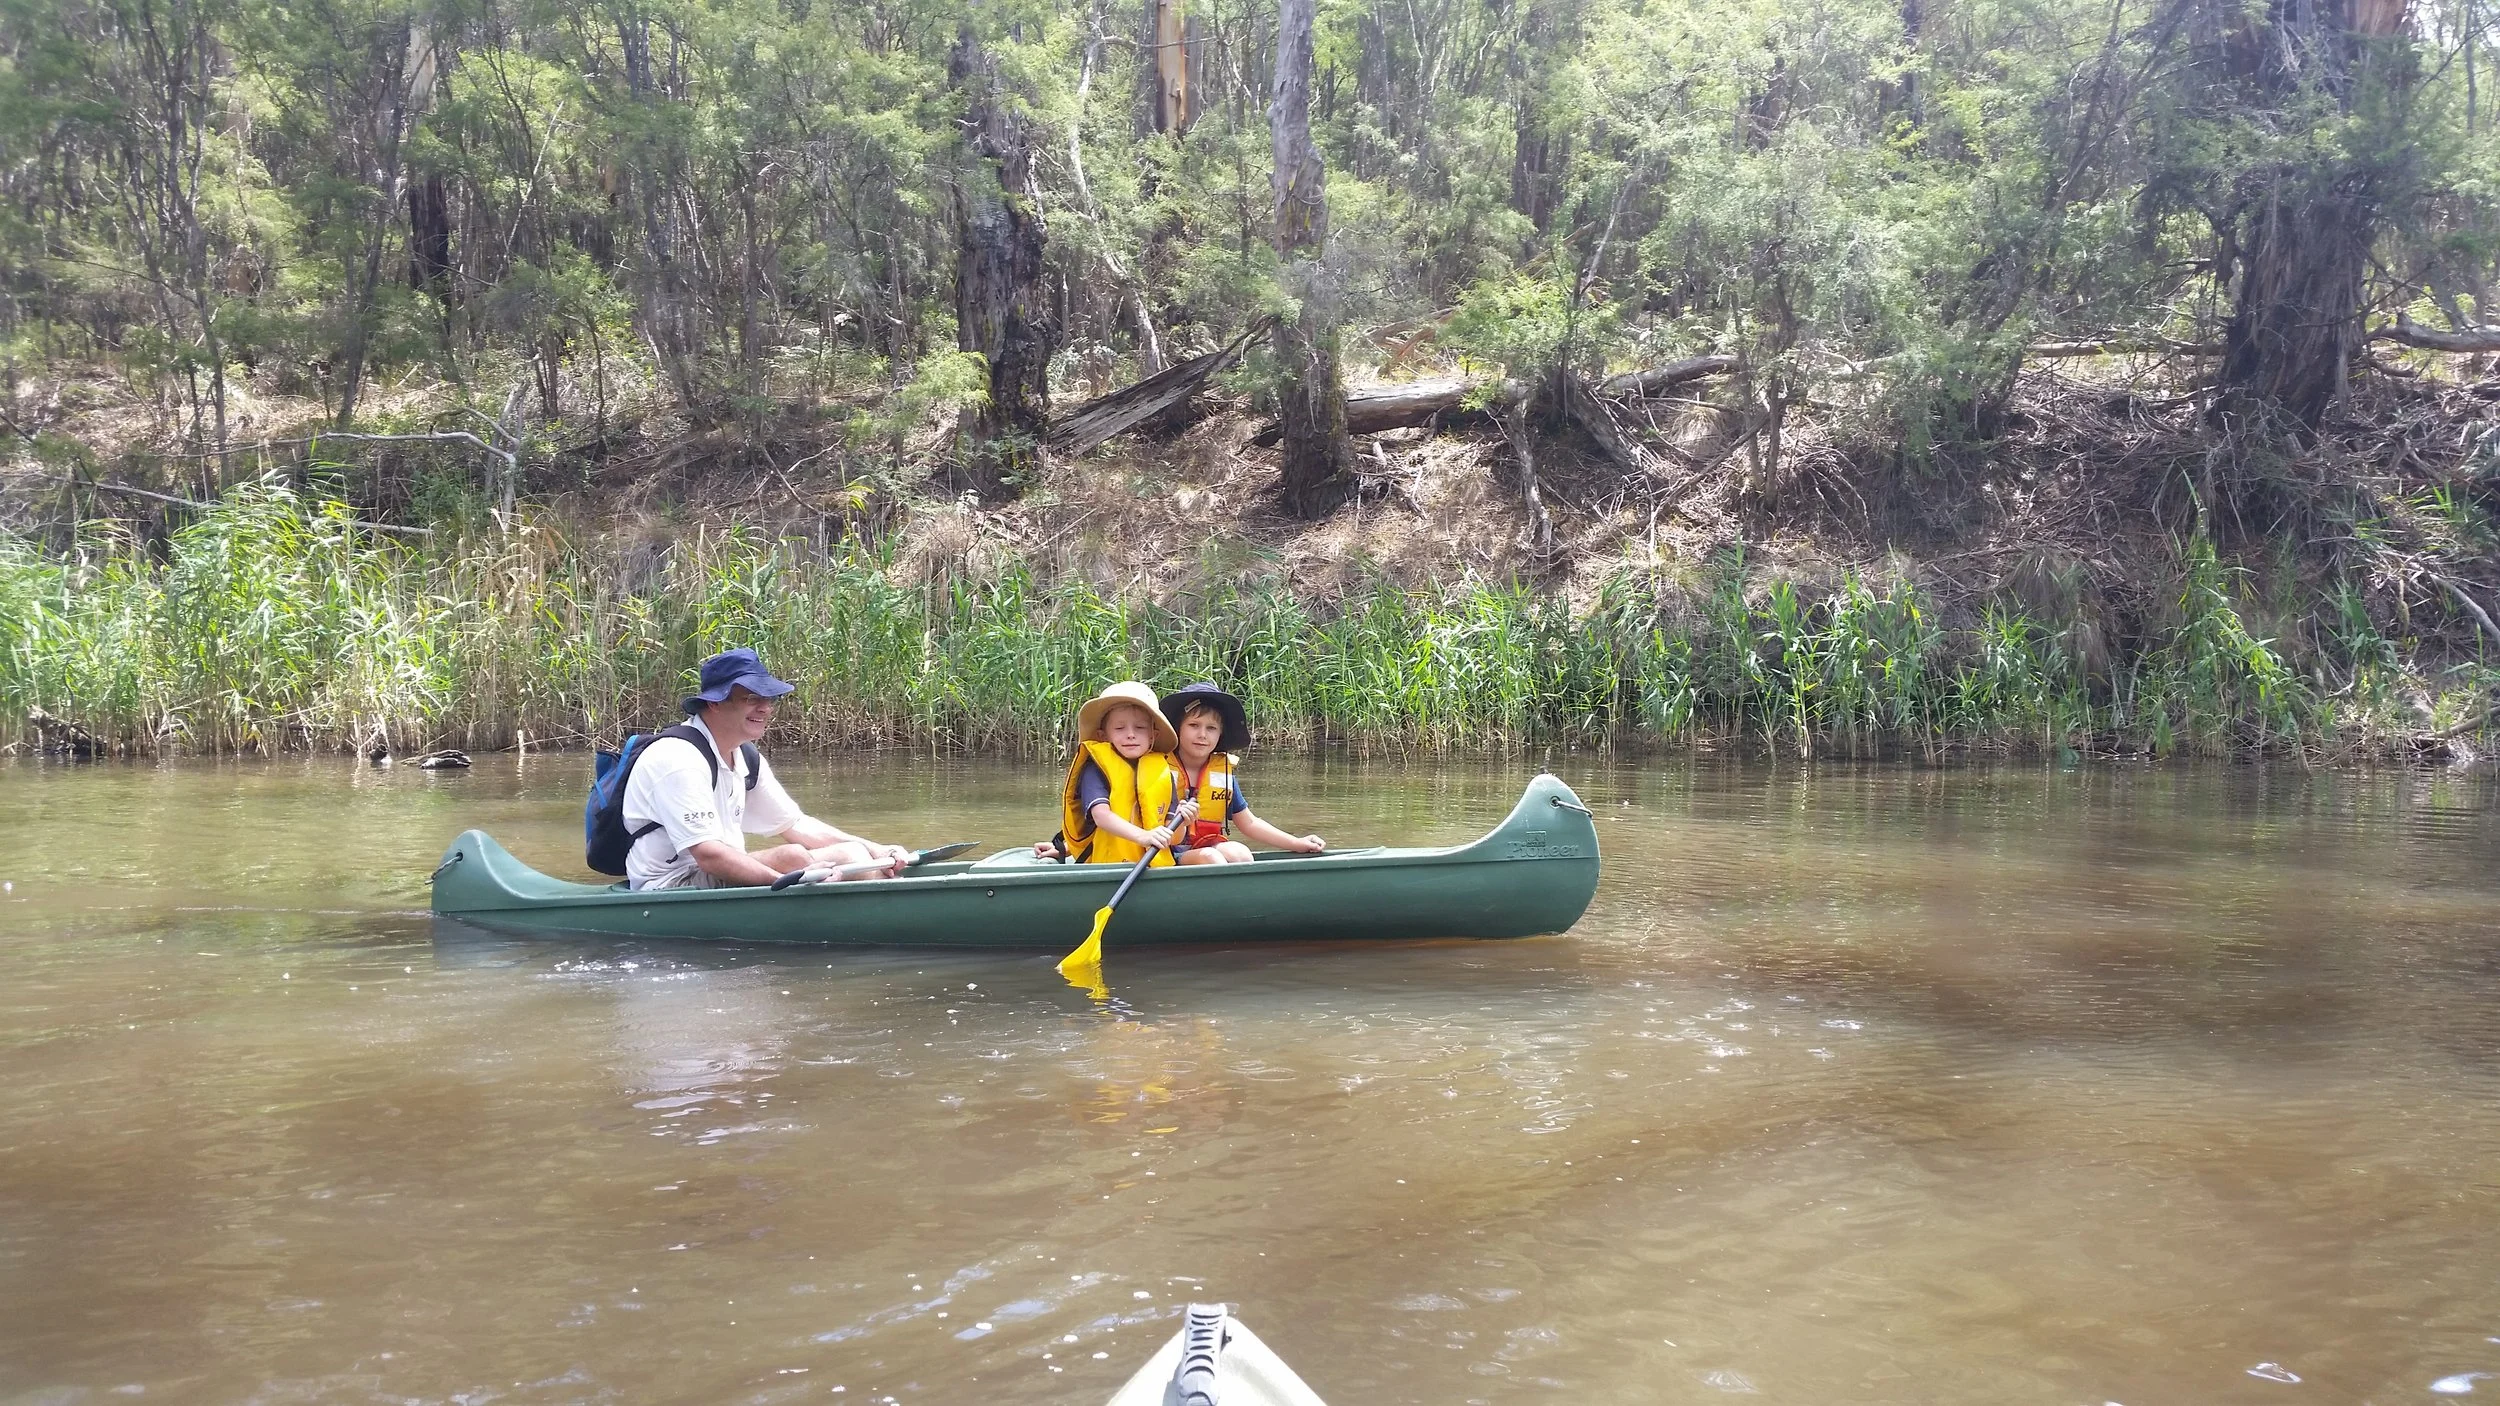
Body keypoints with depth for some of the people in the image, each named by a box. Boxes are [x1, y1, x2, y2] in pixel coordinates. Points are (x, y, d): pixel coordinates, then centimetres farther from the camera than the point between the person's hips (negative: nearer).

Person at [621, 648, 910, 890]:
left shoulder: (746, 759, 12)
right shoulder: (678, 759, -19)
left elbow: (796, 825, 16)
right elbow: (709, 855, -27)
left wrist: (874, 851, 4)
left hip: (721, 881, 10)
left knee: (848, 854, -4)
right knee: (791, 856, -29)